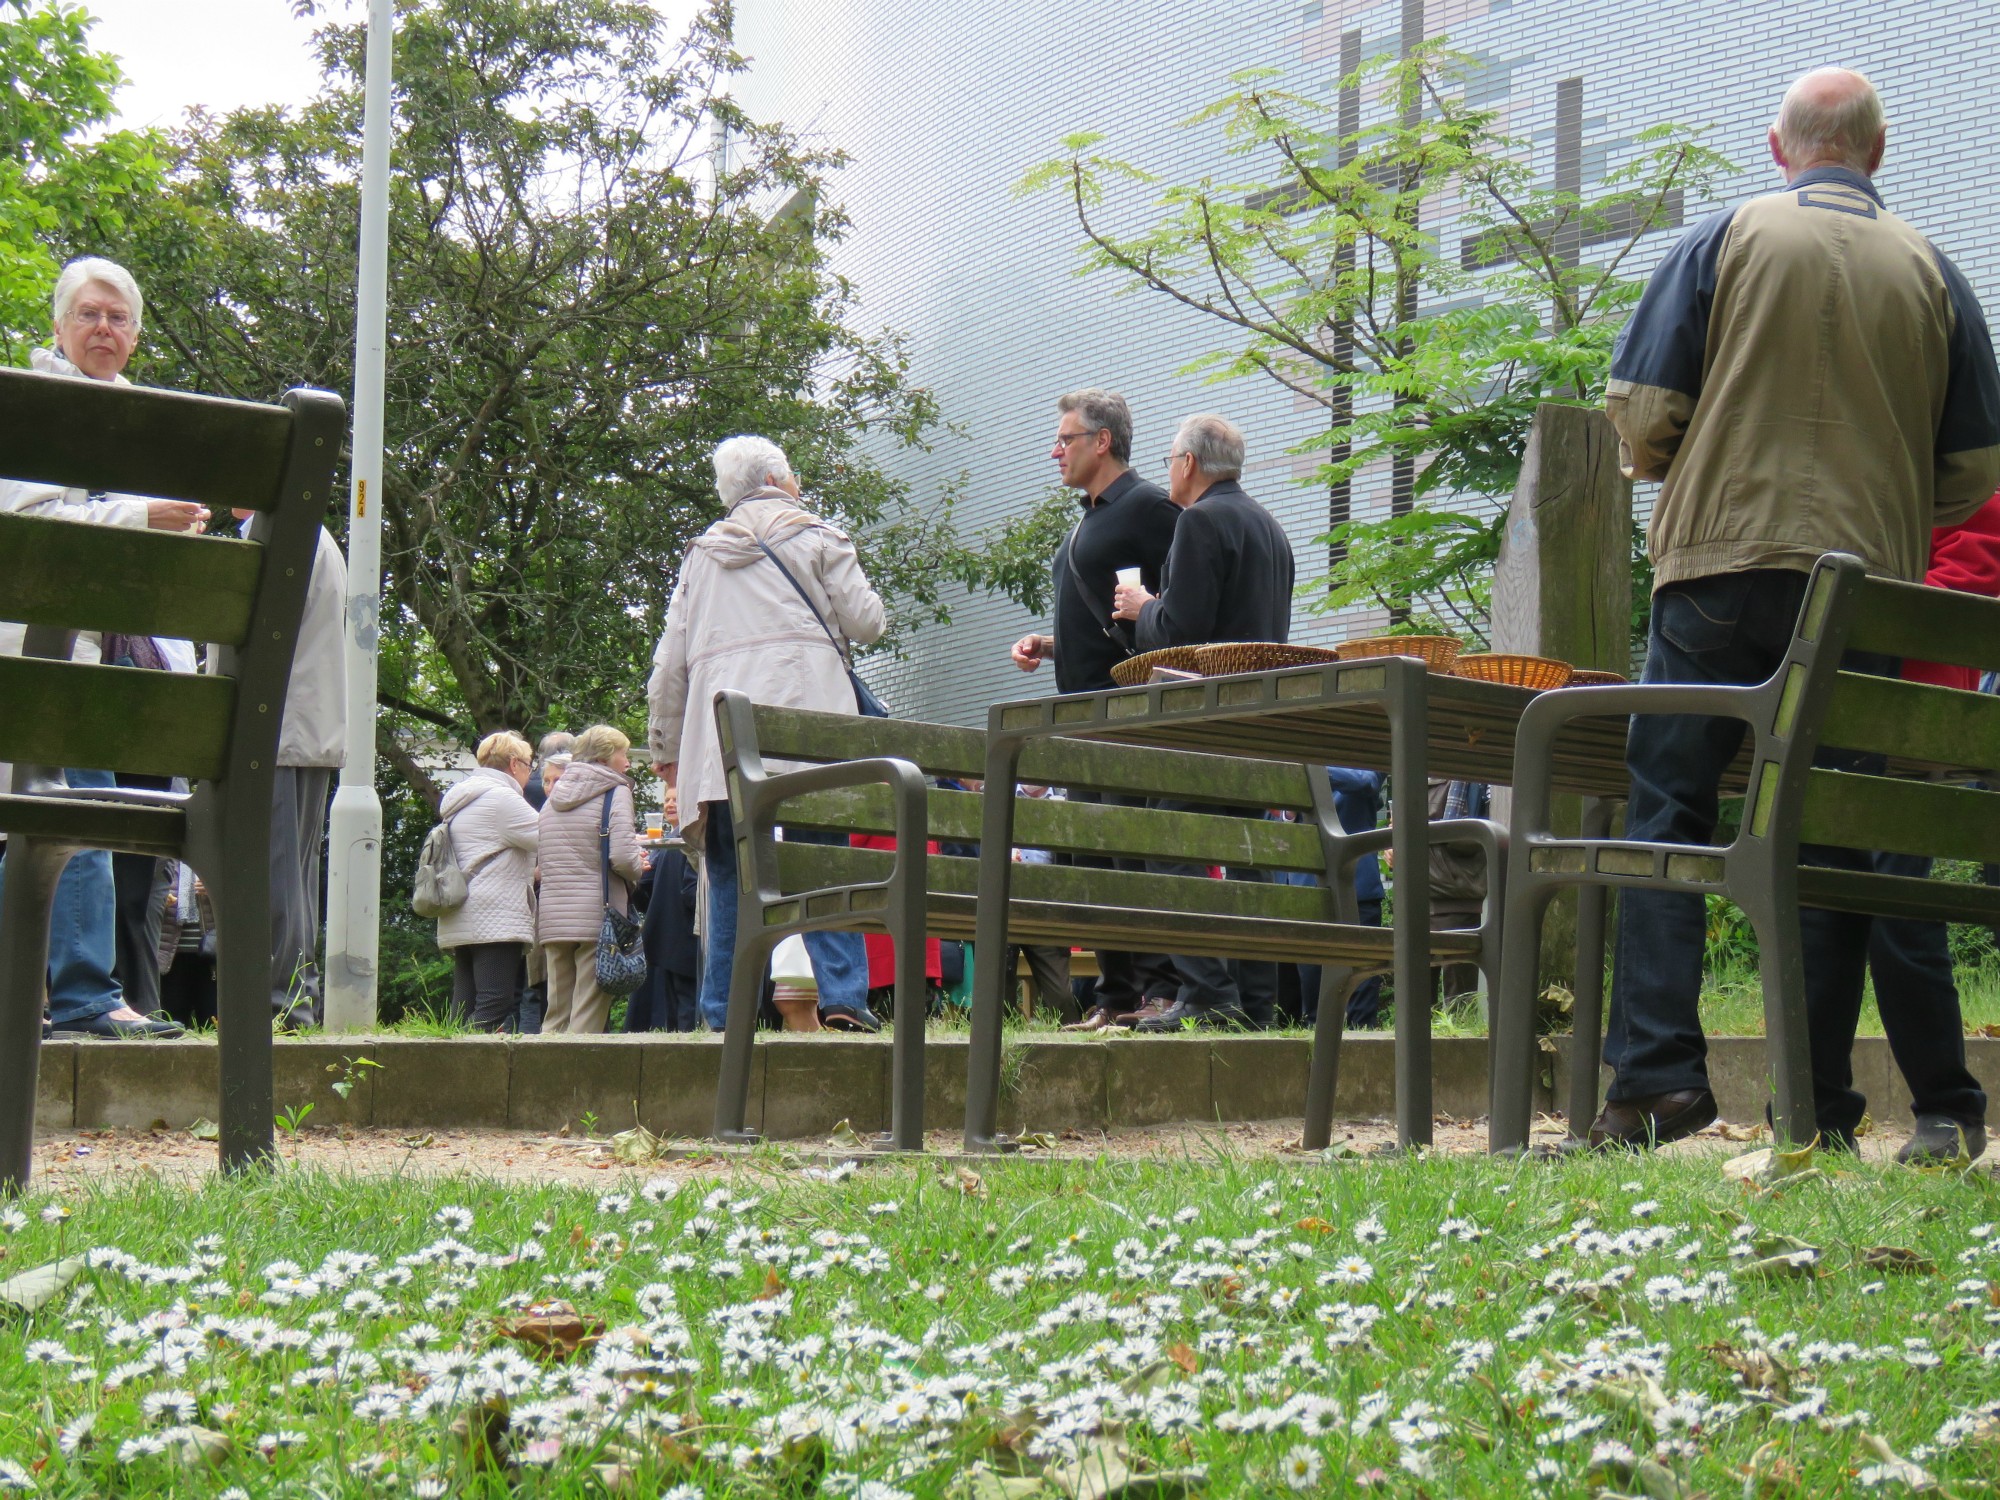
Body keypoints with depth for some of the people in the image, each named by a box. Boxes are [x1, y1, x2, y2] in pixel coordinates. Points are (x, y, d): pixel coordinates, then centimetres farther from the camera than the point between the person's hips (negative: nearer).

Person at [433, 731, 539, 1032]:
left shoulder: (461, 800, 24)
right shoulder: (500, 798, -8)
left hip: (461, 925, 10)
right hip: (495, 921, -10)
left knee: (464, 1011, 5)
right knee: (495, 1008, -14)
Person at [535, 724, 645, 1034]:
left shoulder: (553, 797, 17)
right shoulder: (615, 793, -4)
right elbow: (623, 858, -16)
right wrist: (638, 868, 6)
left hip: (552, 919, 6)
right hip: (597, 917, -6)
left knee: (555, 1017, 10)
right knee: (587, 1020, -5)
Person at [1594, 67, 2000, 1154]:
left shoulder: (1724, 239, 2)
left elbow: (1640, 411, -3)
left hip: (1720, 568, -2)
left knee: (1666, 812, 3)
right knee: (1829, 838, 5)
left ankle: (1657, 1074, -8)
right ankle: (1818, 1101, 5)